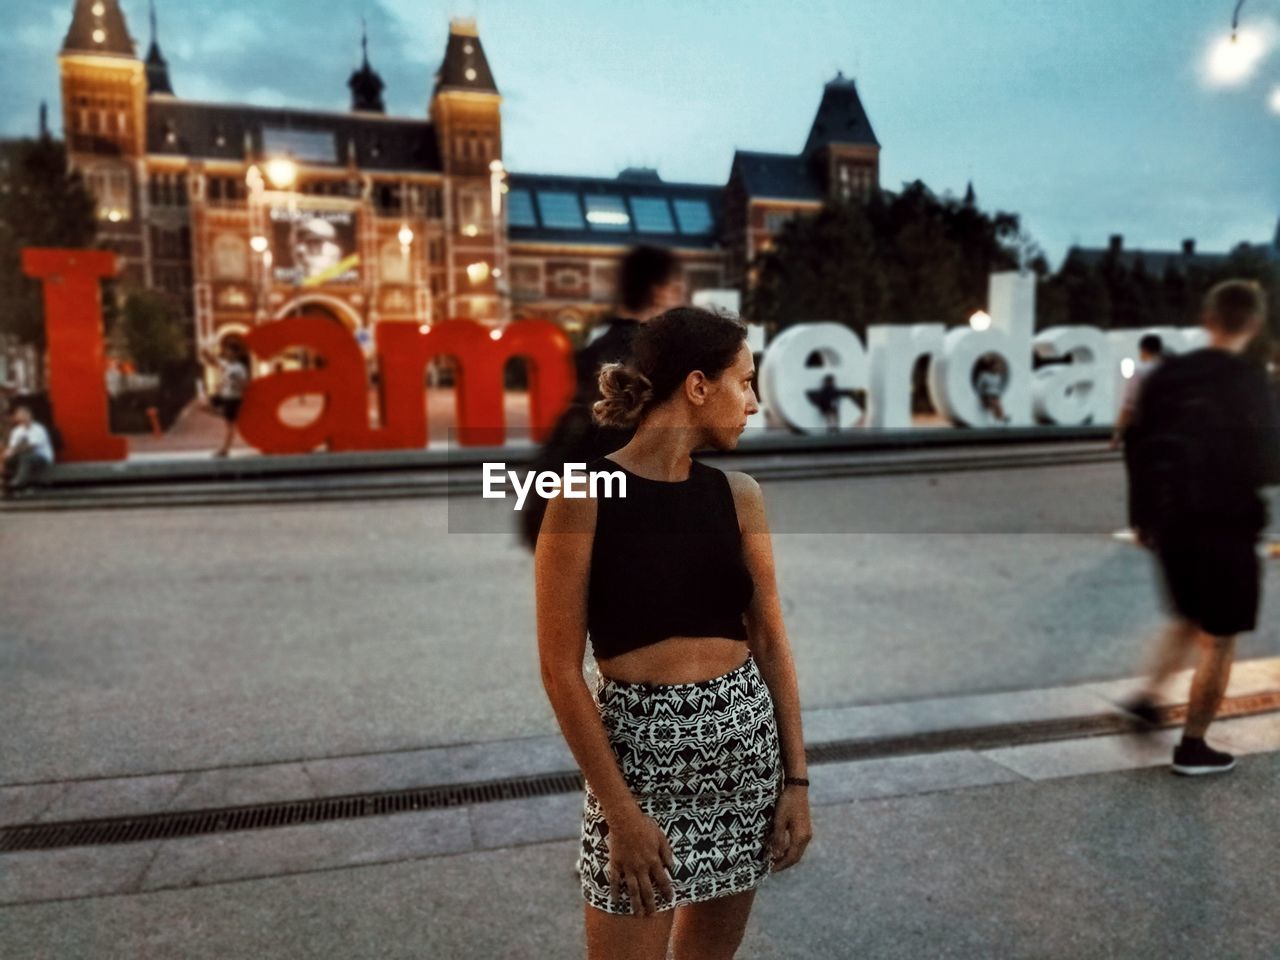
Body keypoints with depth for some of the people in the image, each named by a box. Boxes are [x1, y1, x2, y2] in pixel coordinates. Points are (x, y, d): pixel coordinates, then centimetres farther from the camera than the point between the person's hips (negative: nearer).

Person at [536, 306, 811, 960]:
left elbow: (770, 640, 6)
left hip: (745, 738, 5)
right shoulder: (585, 496, -12)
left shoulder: (739, 494, 2)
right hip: (640, 746, -4)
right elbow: (561, 670, -11)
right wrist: (622, 812, -13)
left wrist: (796, 778, 3)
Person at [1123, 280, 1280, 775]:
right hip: (1225, 528, -5)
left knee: (1188, 619, 26)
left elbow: (1139, 449, 8)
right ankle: (1193, 746, 12)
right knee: (1219, 640, 7)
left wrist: (1143, 516, 16)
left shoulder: (1166, 374, 3)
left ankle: (1147, 696, 20)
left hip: (1171, 522, 6)